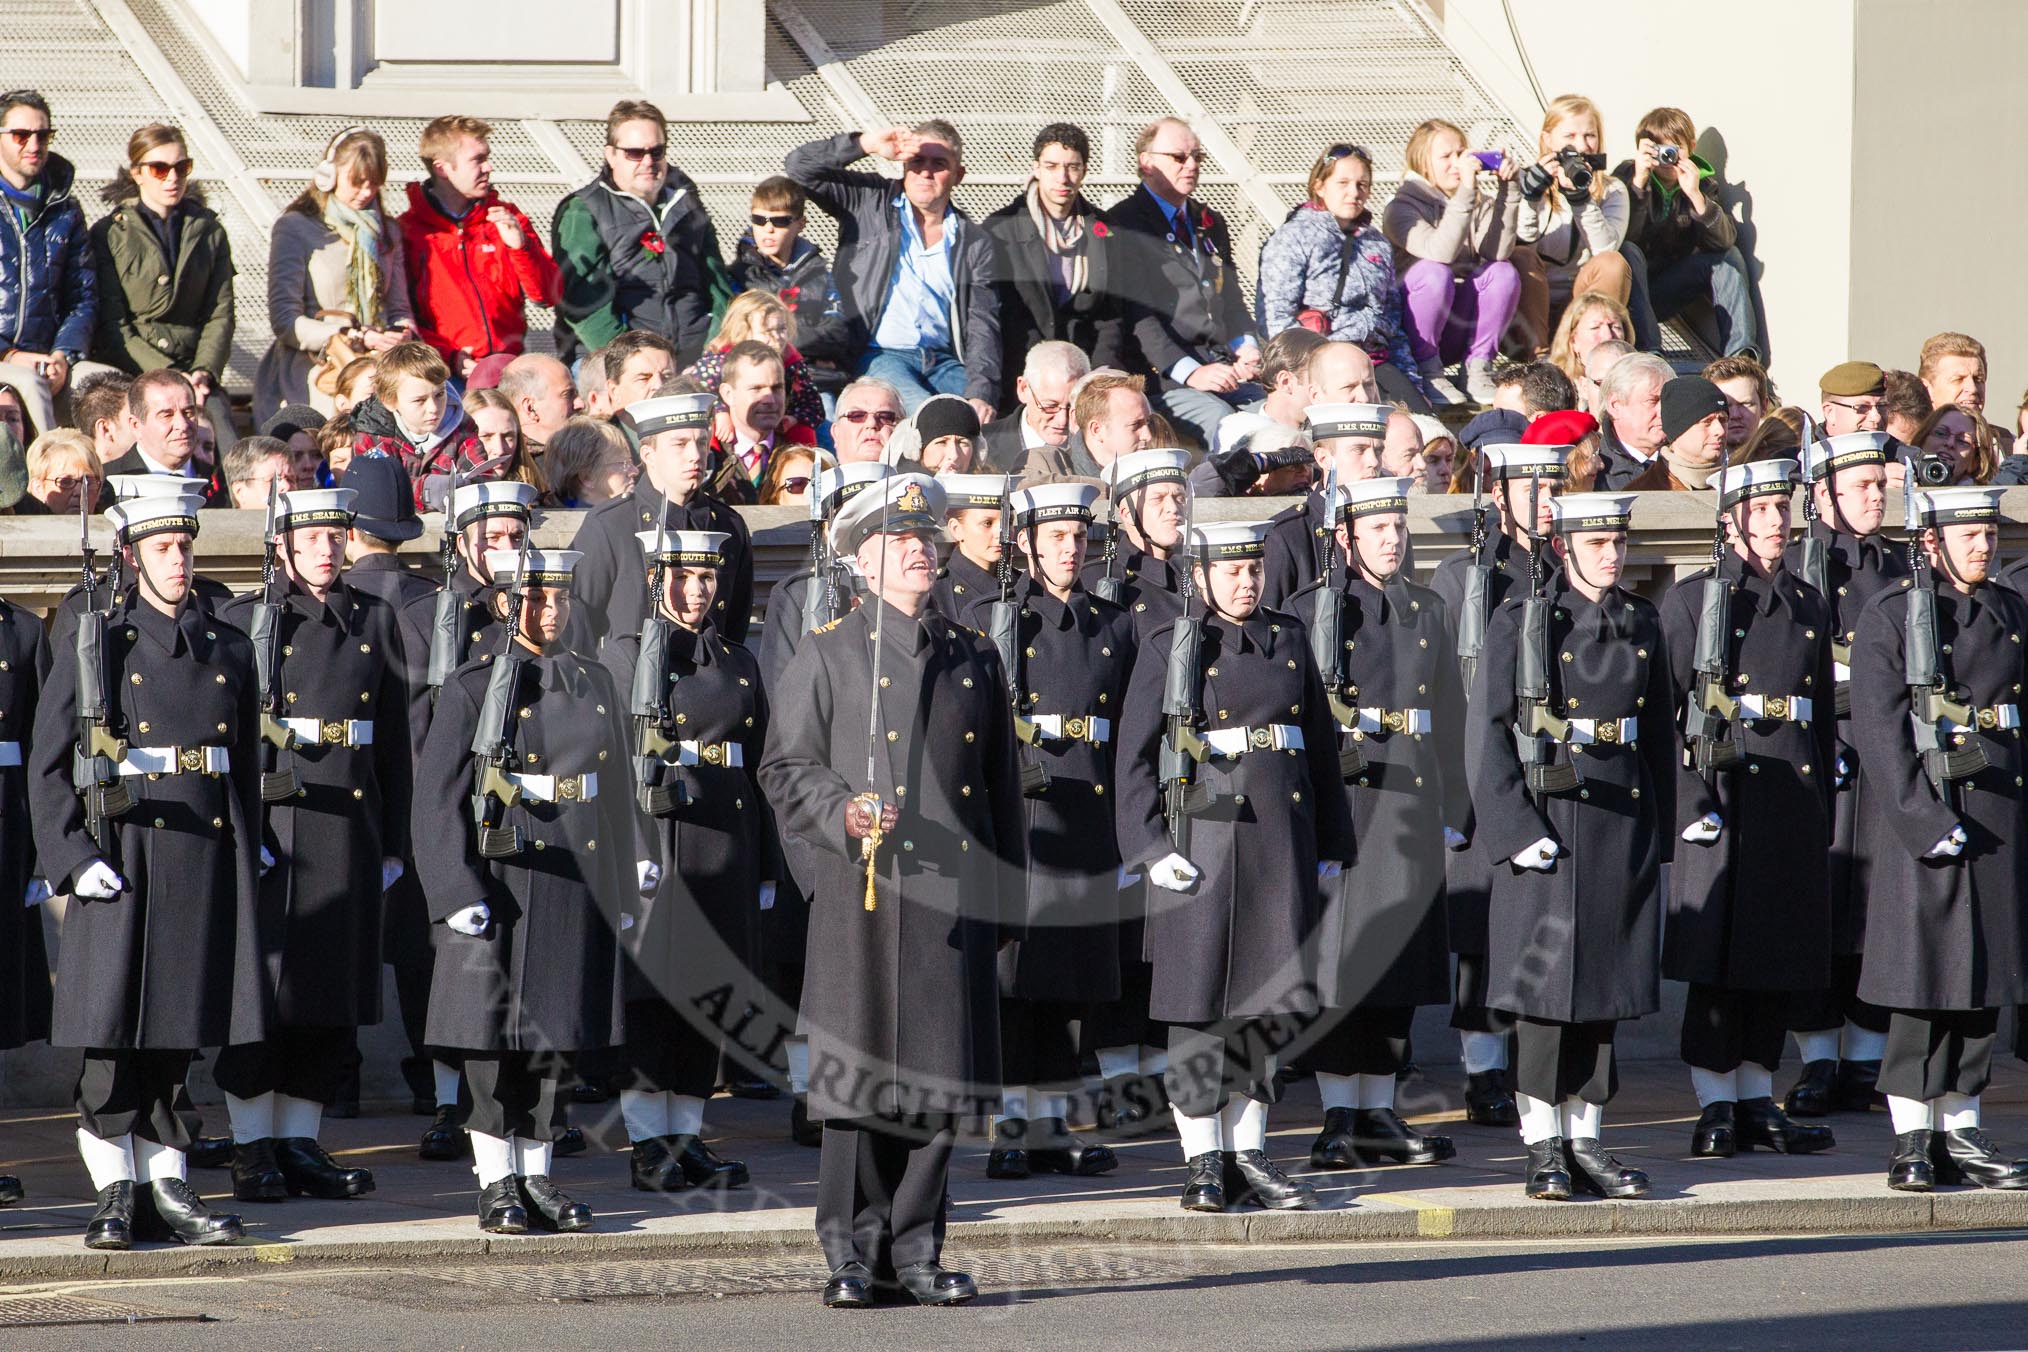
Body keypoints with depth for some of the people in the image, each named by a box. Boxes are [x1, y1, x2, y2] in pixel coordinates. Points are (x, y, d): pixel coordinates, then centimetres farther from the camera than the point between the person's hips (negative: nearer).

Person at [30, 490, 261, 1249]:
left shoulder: (227, 649, 11)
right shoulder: (96, 641, 0)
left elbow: (247, 766, 16)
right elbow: (49, 764, -2)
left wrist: (249, 859, 9)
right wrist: (72, 857, -12)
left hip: (207, 858, 3)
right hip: (123, 851, -3)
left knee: (179, 1036, 6)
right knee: (113, 1040, -4)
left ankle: (169, 1191, 12)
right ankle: (115, 1195, 3)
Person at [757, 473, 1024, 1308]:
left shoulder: (975, 660, 15)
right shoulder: (827, 655, 5)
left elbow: (1003, 789, 18)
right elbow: (786, 768, 3)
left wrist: (1006, 896, 15)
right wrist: (844, 814, -17)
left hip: (956, 898, 3)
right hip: (863, 898, -3)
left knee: (940, 1081, 3)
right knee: (861, 1074, -4)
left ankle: (914, 1253, 10)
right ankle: (852, 1257, 2)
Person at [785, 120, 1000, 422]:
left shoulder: (976, 243, 13)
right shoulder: (870, 203, 11)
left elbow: (982, 327, 5)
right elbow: (800, 166, 3)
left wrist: (981, 394, -12)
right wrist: (867, 144, -9)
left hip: (943, 360, 3)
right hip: (877, 354, -2)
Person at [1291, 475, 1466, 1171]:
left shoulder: (1427, 610, 13)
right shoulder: (1310, 609, -2)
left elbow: (1449, 717, 15)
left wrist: (1452, 816, 12)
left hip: (1411, 809, 5)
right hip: (1339, 801, -5)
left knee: (1399, 957, 7)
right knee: (1339, 958, -4)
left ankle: (1378, 1113, 14)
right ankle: (1339, 1119, 0)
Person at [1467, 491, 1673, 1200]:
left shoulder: (1642, 627, 11)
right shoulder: (1520, 624, -3)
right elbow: (1487, 739, -7)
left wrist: (1658, 834, 12)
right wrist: (1516, 832, -14)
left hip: (1624, 826, 4)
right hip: (1548, 829, -4)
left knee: (1604, 990, 6)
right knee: (1545, 989, -4)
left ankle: (1585, 1144, 12)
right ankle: (1543, 1150, 2)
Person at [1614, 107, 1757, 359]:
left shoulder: (1701, 182, 0)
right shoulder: (1627, 175, -9)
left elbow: (1724, 242, -15)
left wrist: (1696, 196, -28)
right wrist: (1638, 184, -35)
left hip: (1666, 295, 4)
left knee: (1729, 256, -11)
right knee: (1628, 252, -32)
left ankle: (1741, 354, -24)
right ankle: (1647, 352, -41)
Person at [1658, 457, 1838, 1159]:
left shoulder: (1810, 603, 14)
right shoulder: (1693, 598, -1)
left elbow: (1825, 712, 17)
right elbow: (1666, 705, -5)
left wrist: (1824, 802, 11)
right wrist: (1692, 801, -14)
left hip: (1796, 787, 5)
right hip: (1724, 788, -5)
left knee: (1779, 954, 7)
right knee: (1719, 951, -4)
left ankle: (1758, 1102, 14)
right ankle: (1716, 1107, 0)